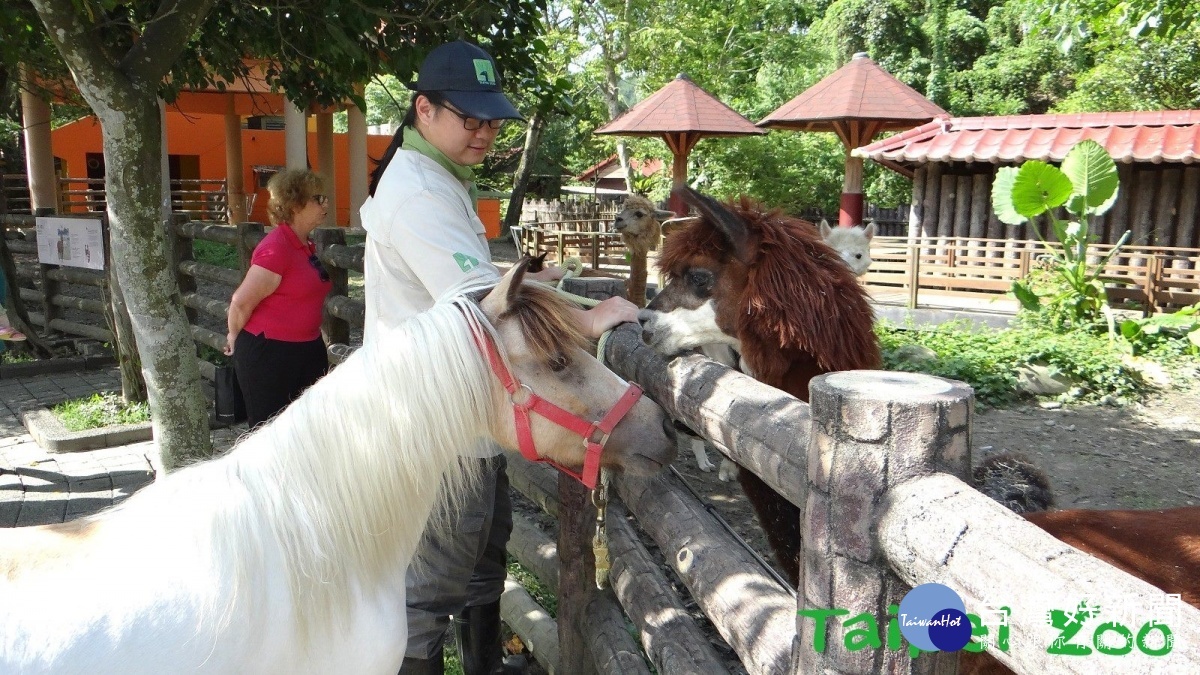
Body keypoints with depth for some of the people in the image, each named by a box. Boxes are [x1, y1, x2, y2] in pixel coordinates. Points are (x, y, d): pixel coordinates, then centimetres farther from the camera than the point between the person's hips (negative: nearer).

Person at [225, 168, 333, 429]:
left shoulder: (306, 246, 8)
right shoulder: (276, 248, -19)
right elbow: (241, 302, -17)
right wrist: (235, 338, -1)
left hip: (307, 349, 8)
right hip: (267, 353, -8)